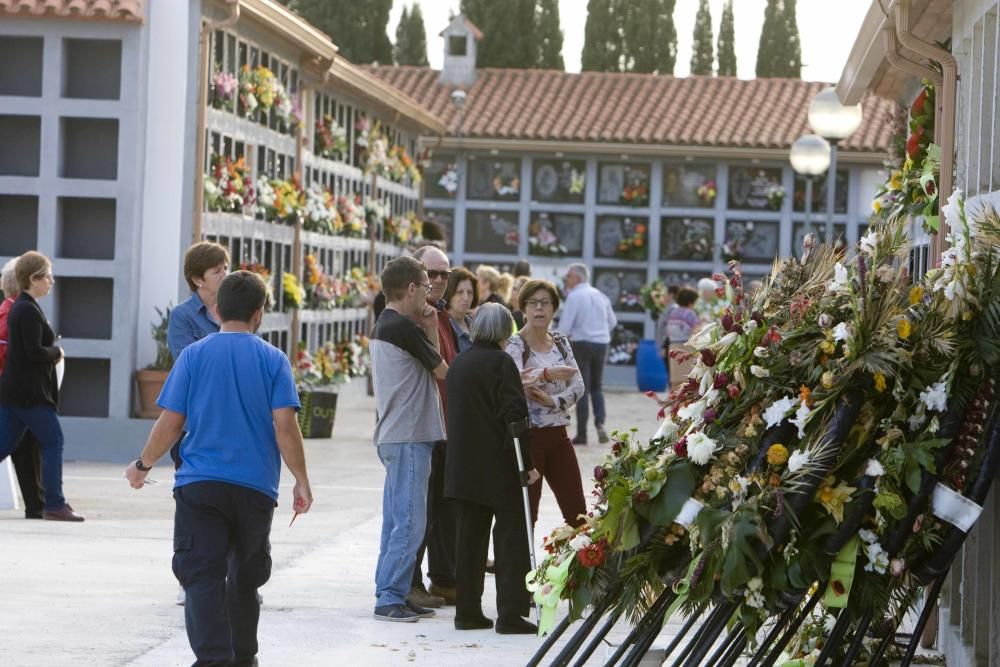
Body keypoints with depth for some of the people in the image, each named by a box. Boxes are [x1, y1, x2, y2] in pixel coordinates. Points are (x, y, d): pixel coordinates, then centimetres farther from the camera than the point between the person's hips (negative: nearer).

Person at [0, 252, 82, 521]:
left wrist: (52, 352, 7)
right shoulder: (29, 311, -15)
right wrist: (57, 352, -4)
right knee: (53, 441, -3)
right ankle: (54, 504, -2)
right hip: (30, 392, -9)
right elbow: (35, 352, -21)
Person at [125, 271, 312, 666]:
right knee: (245, 578, 18)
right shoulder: (274, 360, 0)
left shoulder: (194, 355, 0)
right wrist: (301, 481, 2)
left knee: (203, 577, -4)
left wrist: (142, 466, 13)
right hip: (255, 486, 1)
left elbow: (170, 423, -2)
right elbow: (285, 427, -7)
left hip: (199, 485, -1)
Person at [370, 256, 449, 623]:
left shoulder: (381, 326, 15)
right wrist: (430, 333, 9)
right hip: (409, 437, -10)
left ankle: (391, 593, 17)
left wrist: (429, 332, 9)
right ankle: (390, 597, -8)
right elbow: (442, 371, -6)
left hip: (391, 436, 10)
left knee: (397, 520, 13)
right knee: (409, 521, -8)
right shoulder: (405, 327, -15)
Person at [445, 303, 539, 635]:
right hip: (499, 467, -7)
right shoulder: (501, 362, -11)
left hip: (464, 466, 7)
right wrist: (527, 463, -13)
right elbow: (514, 415, -16)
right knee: (511, 536, -1)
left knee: (470, 536, 11)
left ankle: (468, 611, 13)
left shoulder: (458, 364, 10)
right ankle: (511, 614, -4)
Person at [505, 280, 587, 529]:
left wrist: (553, 401, -13)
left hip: (558, 434, 5)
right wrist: (545, 374, -39)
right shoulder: (515, 344, -7)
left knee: (577, 512, 5)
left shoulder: (561, 342, 10)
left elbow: (578, 385, 3)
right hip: (527, 434, -5)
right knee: (525, 512, -1)